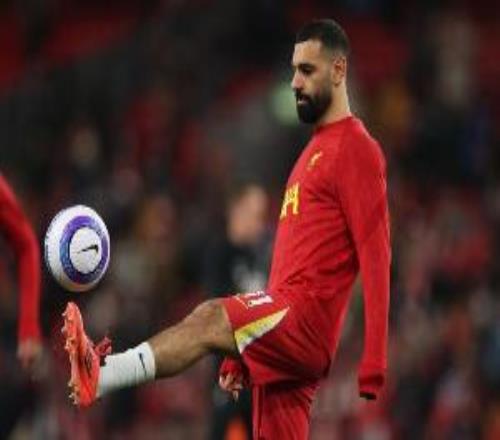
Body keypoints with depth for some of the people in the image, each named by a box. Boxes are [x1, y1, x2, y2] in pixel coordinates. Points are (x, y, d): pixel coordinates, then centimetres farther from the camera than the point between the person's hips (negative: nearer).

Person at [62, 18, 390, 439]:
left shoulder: (355, 148, -3)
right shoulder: (314, 151, 27)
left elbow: (375, 255, -12)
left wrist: (373, 368, -20)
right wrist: (243, 352, 25)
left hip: (308, 318, -9)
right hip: (284, 339, 9)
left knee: (210, 318, -28)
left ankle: (100, 376, -44)